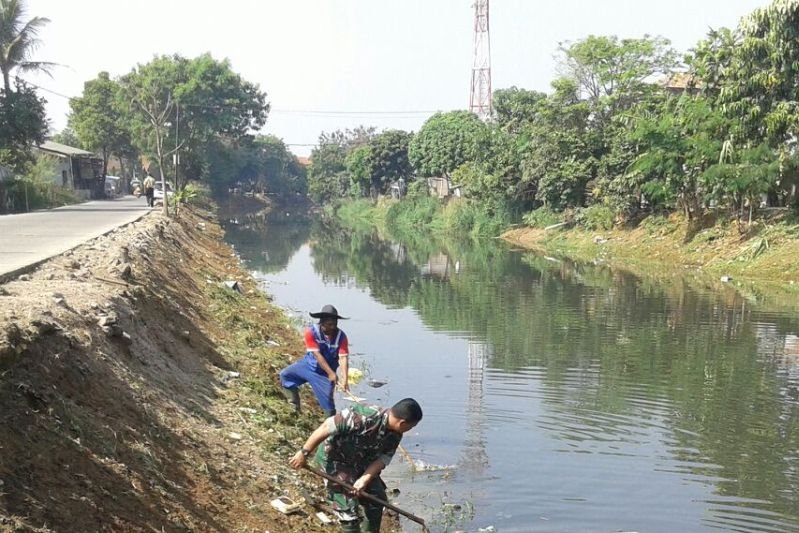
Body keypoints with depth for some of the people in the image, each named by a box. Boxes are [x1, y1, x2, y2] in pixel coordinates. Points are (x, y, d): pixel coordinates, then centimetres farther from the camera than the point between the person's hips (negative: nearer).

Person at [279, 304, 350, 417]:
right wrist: (331, 373, -28)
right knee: (285, 374, -4)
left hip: (324, 374, -2)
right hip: (308, 365, 2)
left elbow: (343, 358, -24)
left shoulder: (341, 336, -19)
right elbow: (317, 354, -25)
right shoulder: (311, 331, -22)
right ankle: (295, 407, 12)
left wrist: (345, 379, -38)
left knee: (328, 403, -8)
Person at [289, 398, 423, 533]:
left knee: (378, 499, 11)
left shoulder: (395, 435, -12)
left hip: (361, 462, 8)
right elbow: (326, 428, -34)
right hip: (334, 459, -8)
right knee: (349, 508, -9)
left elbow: (382, 459, -10)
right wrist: (304, 453, -28)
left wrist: (364, 480, -27)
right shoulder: (363, 417, -37)